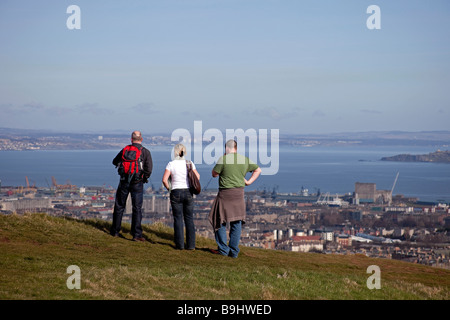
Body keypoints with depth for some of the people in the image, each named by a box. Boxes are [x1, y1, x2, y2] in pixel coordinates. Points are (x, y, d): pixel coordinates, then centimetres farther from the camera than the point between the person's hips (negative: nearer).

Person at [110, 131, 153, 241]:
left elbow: (115, 162, 18)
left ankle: (115, 231, 21)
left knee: (119, 206, 14)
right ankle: (136, 234, -4)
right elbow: (149, 168, -14)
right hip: (137, 183, -2)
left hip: (124, 181, 2)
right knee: (137, 208, 1)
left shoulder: (125, 150, 4)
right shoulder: (145, 152, -3)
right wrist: (145, 178, 5)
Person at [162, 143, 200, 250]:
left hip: (176, 193, -2)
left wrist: (169, 188, 5)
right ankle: (191, 244, 6)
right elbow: (197, 177, 4)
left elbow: (164, 180, -12)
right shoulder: (190, 163, -1)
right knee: (189, 219, 8)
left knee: (178, 219, 5)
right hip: (188, 193, 2)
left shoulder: (171, 164, -7)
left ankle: (180, 244, 3)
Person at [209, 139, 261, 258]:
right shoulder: (245, 160, 4)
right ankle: (234, 251, 10)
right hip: (239, 194, 5)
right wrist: (249, 182, 13)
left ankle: (223, 249, 9)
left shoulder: (223, 159, -12)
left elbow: (214, 174, -2)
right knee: (236, 223, 9)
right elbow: (258, 170, 16)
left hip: (225, 194, -5)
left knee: (219, 221, 9)